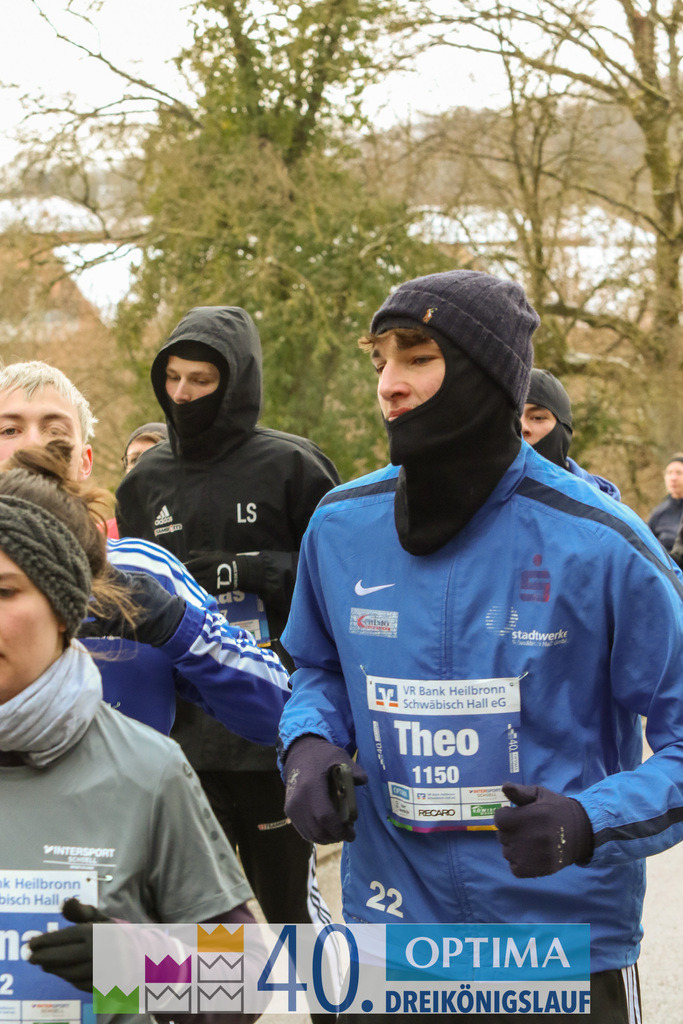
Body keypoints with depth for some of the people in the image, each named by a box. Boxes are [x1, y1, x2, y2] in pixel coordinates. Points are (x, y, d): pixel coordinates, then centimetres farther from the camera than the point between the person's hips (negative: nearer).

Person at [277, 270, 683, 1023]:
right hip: (387, 919, 3)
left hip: (563, 941, -3)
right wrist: (308, 745, -3)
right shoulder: (341, 524, -1)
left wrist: (590, 822, -26)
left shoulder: (598, 544, -14)